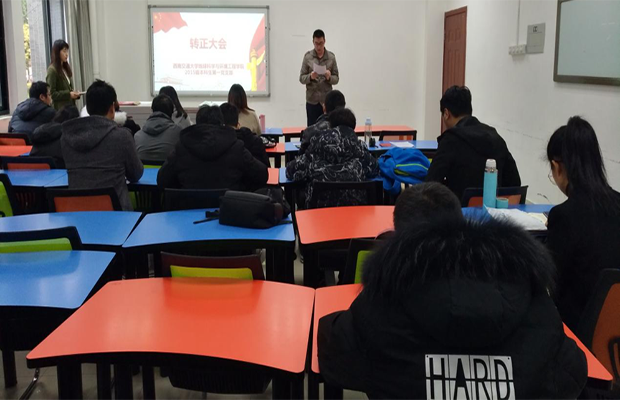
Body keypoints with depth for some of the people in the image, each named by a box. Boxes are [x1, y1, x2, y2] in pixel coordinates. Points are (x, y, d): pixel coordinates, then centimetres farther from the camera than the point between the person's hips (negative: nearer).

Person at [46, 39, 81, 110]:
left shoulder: (66, 68, 13)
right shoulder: (52, 70, -8)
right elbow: (52, 94, -12)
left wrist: (74, 94, 2)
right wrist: (69, 94, -18)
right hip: (60, 108, -7)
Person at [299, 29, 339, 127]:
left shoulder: (331, 57, 2)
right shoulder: (307, 56, 0)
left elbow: (336, 79, 3)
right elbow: (301, 78, 0)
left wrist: (329, 77, -18)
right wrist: (310, 77, -20)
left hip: (327, 101, 1)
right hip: (312, 101, 0)